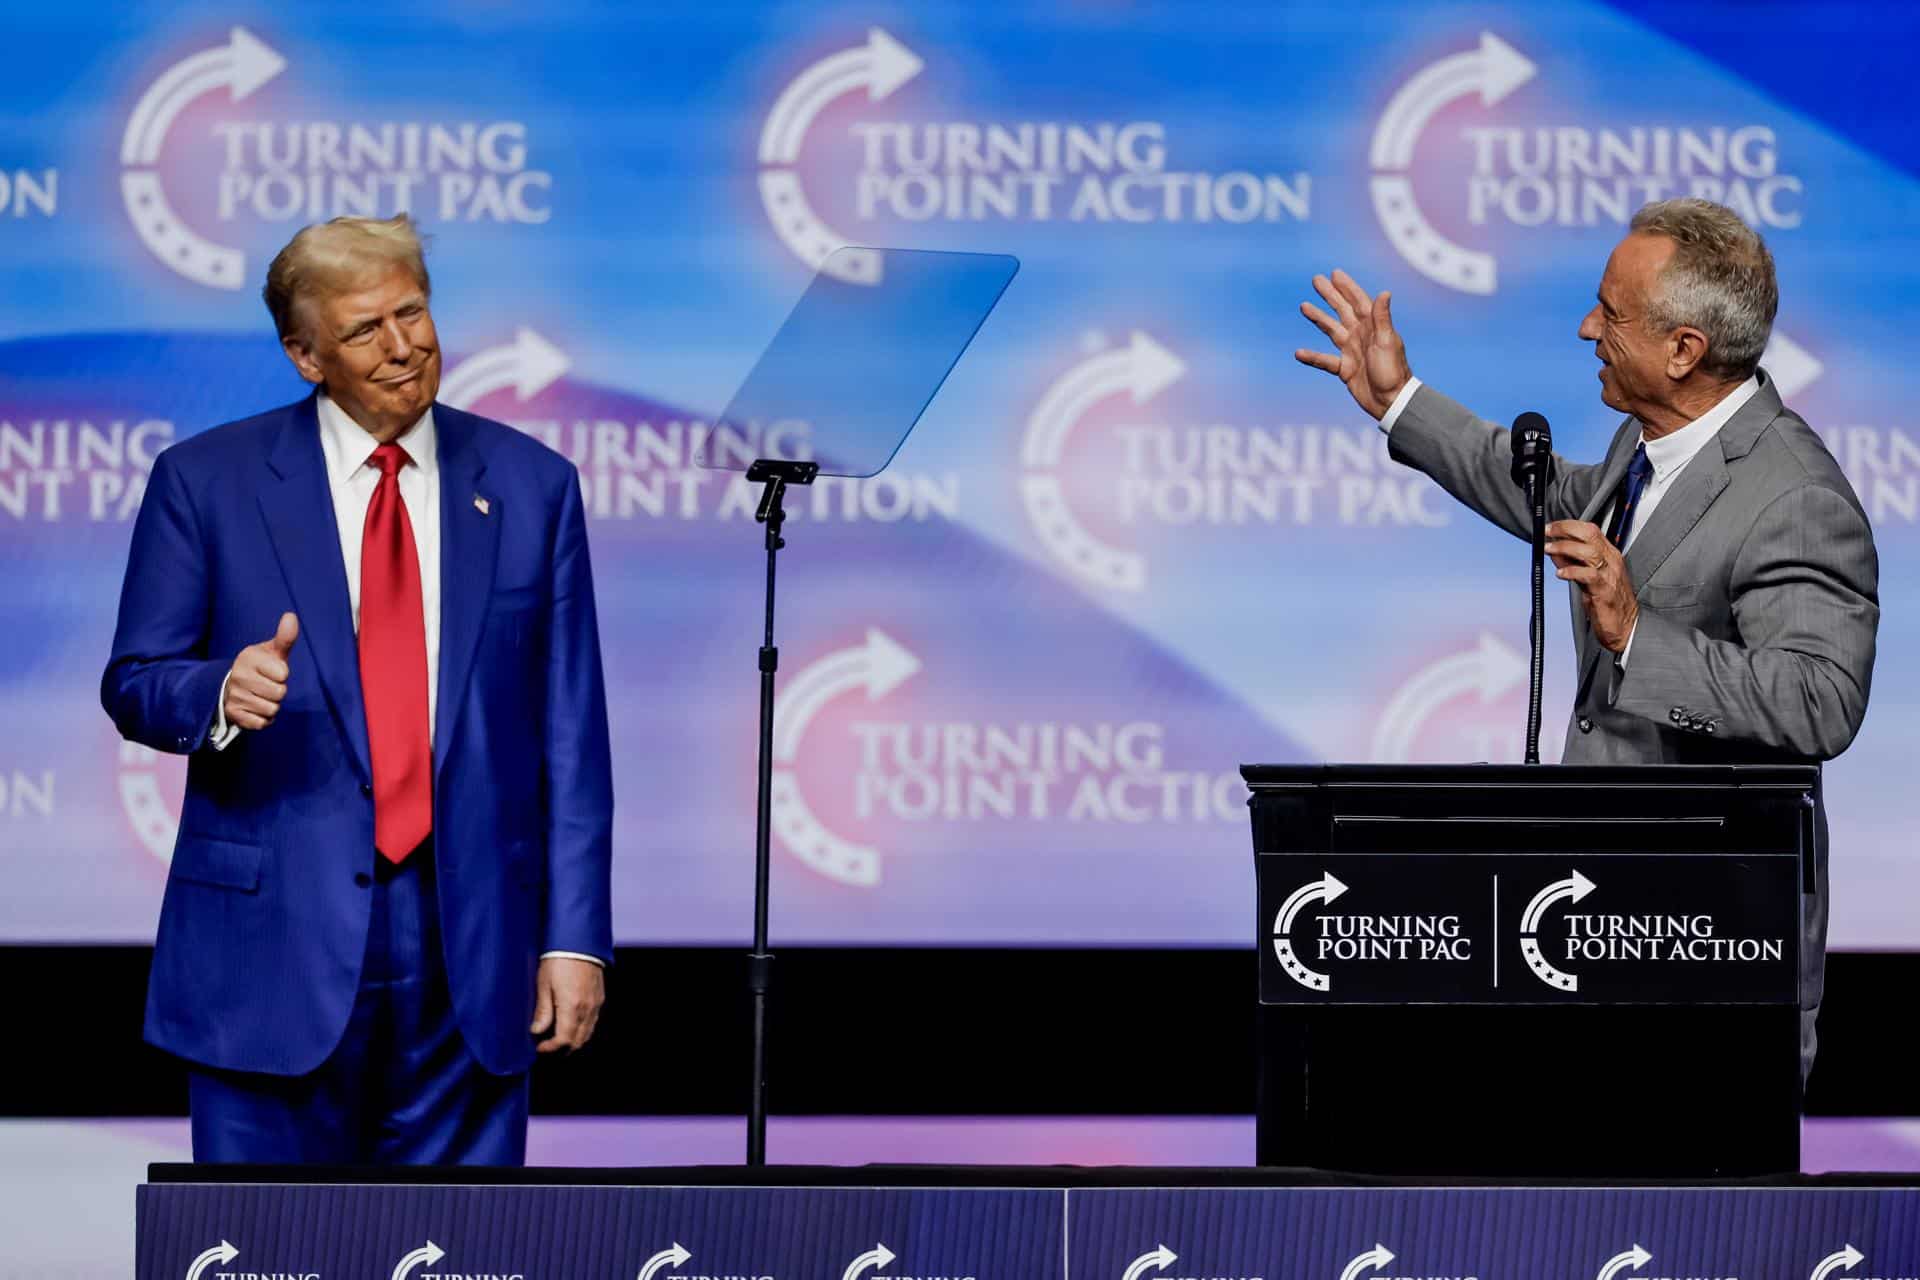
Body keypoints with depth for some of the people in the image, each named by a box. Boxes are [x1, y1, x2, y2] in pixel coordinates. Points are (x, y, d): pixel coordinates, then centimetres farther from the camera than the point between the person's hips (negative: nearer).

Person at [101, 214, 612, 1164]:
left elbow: (569, 731, 6)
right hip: (276, 940, -1)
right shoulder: (207, 481, 2)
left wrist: (575, 938, 0)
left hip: (470, 943, 2)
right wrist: (221, 693, -20)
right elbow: (133, 684, 4)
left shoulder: (530, 486, 7)